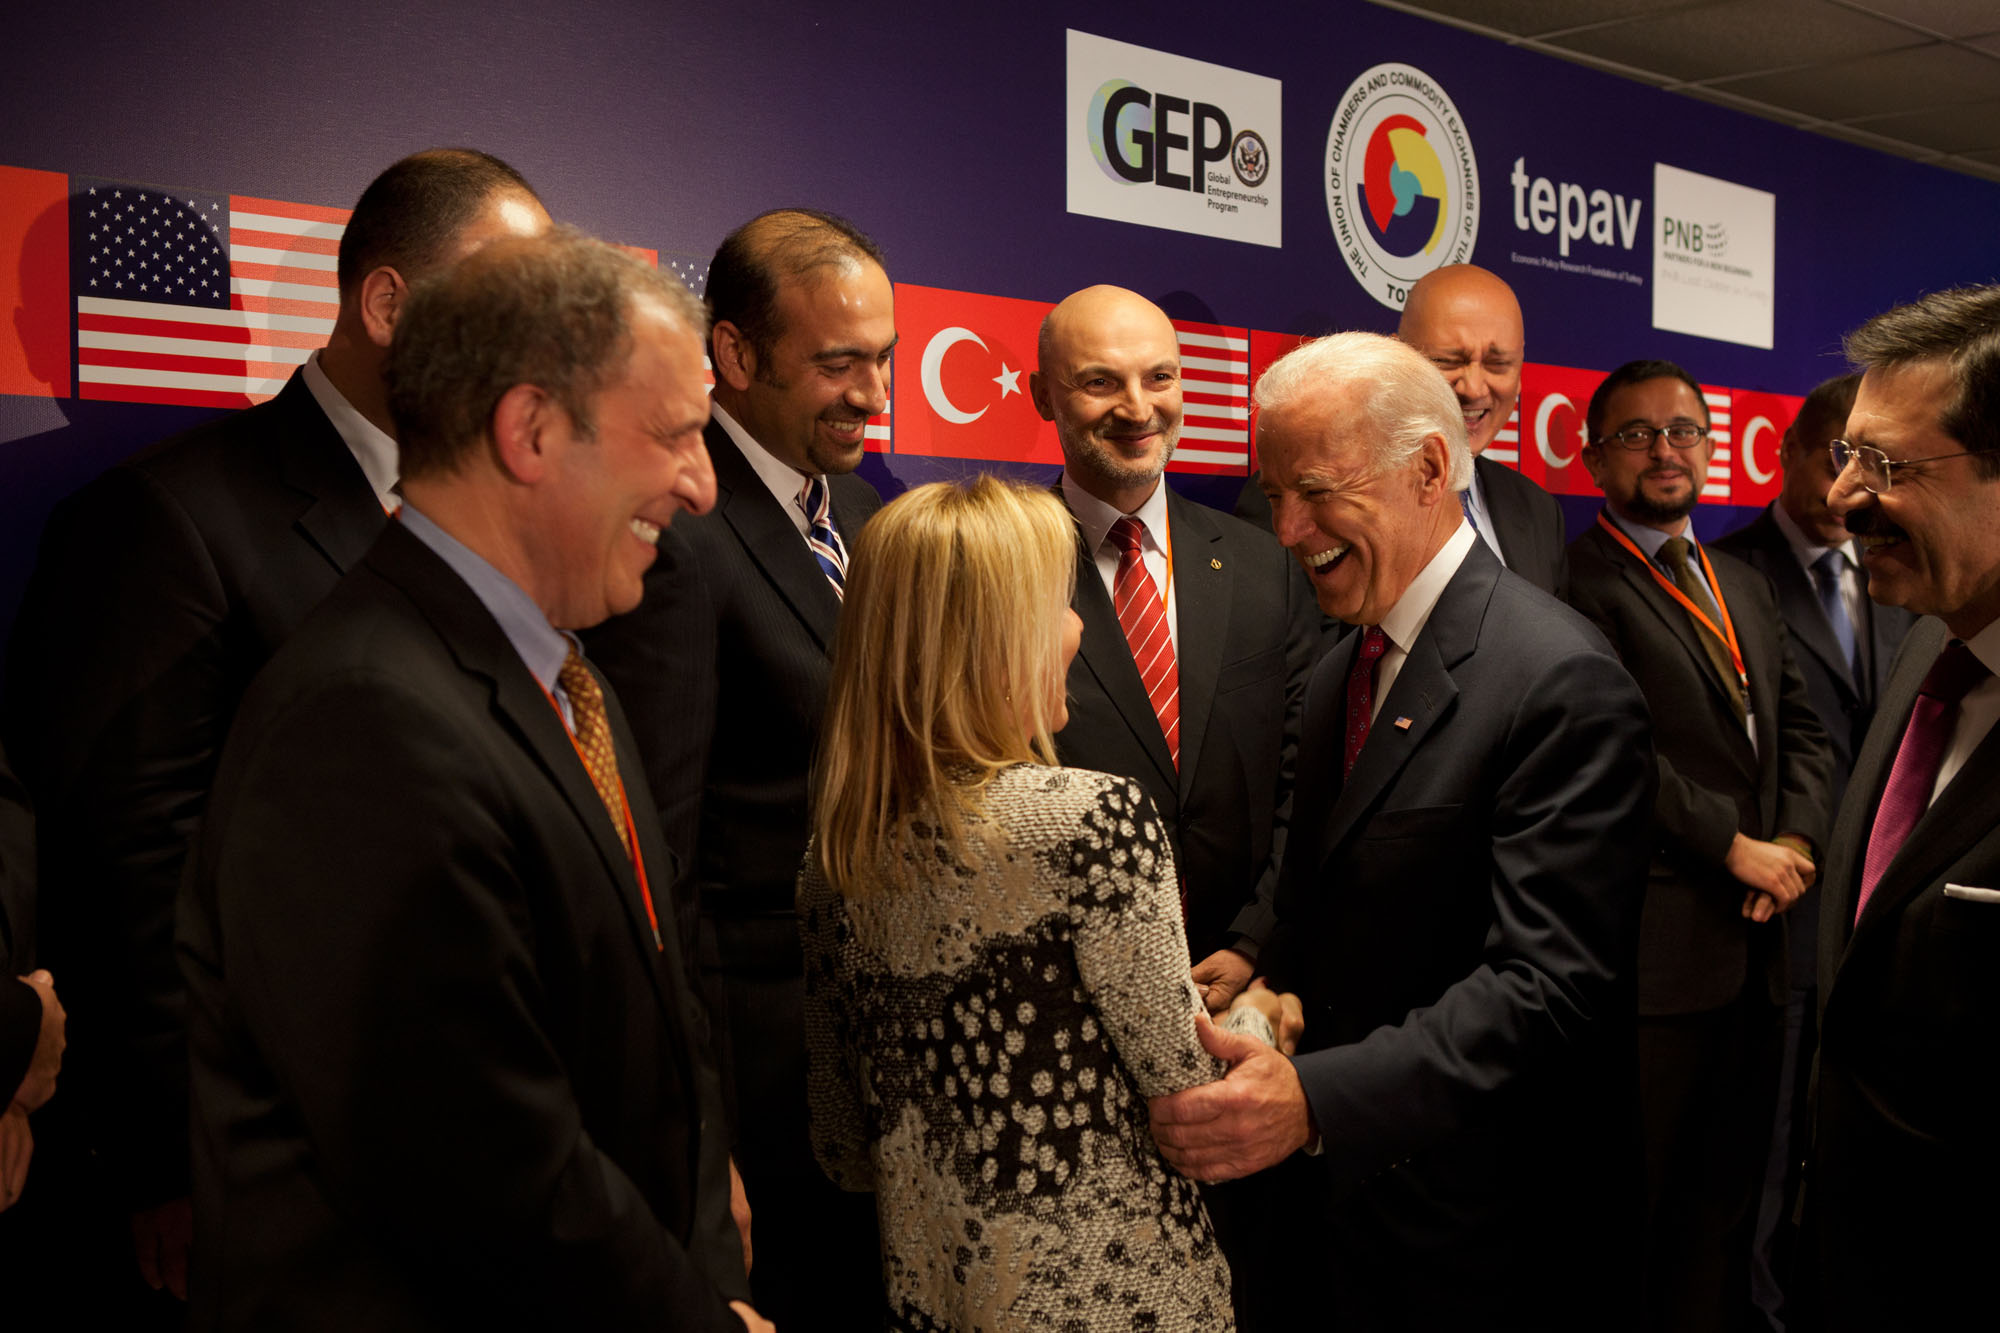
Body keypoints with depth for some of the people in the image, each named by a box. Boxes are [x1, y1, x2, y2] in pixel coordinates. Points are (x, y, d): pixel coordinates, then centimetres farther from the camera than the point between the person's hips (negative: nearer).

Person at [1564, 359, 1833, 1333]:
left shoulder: (1747, 588, 19)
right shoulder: (1579, 580, -9)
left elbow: (1801, 728, 16)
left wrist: (1798, 838, -1)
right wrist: (1735, 847, -14)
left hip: (1753, 943, 8)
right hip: (1654, 948, -8)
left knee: (1724, 1198, 17)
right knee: (1630, 1206, 3)